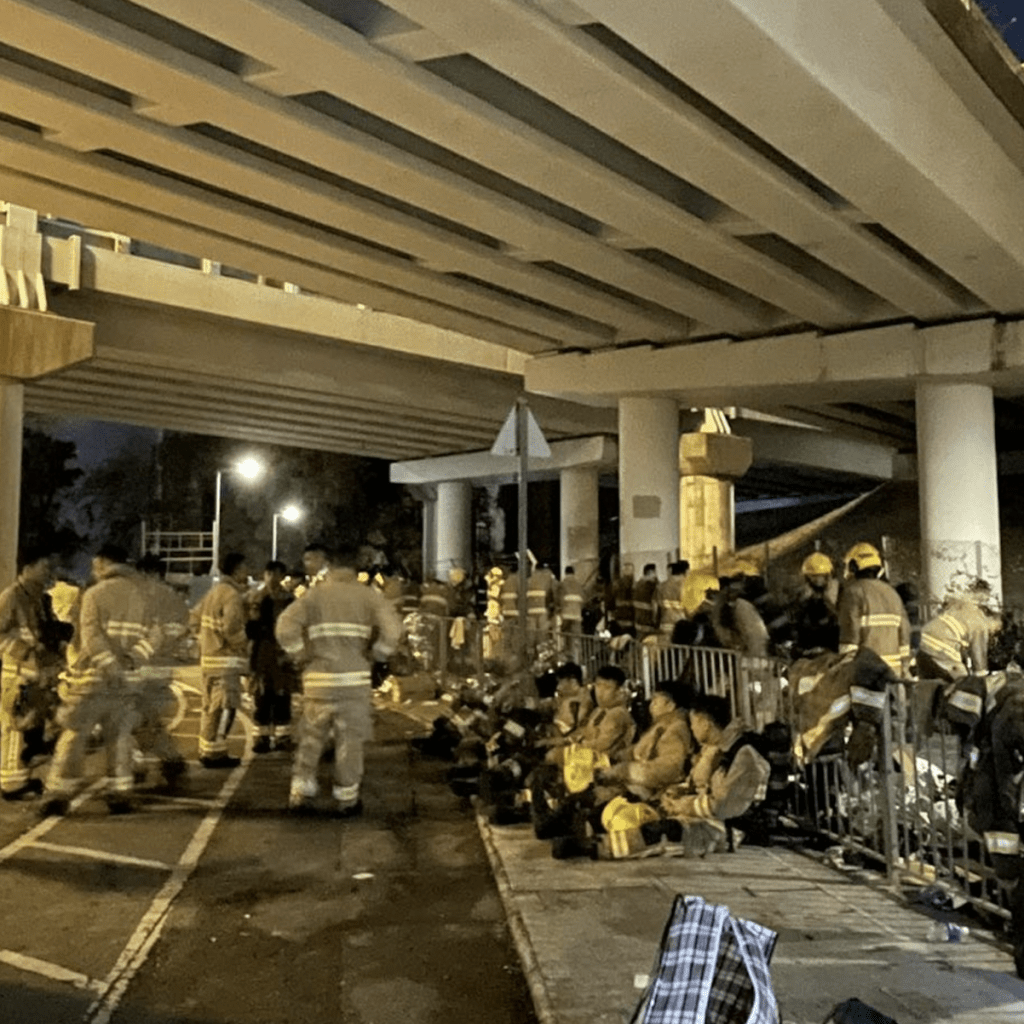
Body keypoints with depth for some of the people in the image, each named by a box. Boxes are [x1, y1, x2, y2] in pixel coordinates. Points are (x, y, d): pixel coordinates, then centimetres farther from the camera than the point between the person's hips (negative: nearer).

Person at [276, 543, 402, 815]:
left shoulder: (314, 596, 4)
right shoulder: (366, 596, 0)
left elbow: (285, 627, -9)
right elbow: (392, 628, -13)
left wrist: (302, 656, 2)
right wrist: (374, 655, 0)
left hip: (318, 680, 2)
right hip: (354, 679, -2)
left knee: (311, 737, 15)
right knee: (350, 739, 8)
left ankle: (300, 792, 18)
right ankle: (346, 798, 15)